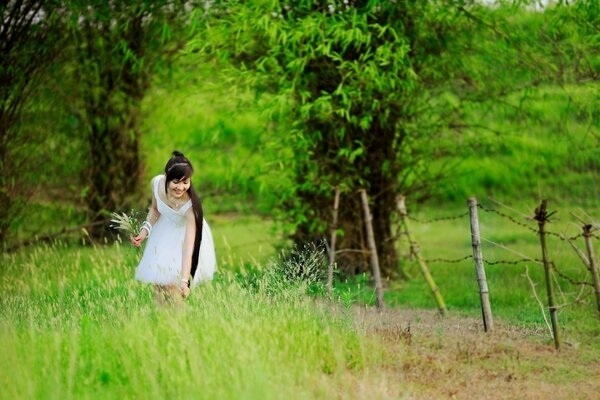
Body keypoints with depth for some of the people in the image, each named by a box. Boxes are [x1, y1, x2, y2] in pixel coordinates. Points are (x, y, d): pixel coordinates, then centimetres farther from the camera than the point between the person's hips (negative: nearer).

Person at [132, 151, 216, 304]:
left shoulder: (190, 205, -39)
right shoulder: (156, 183, -26)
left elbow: (188, 246, -39)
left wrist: (184, 280, -45)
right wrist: (145, 230, -16)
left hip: (185, 232, -4)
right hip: (165, 231, 4)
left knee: (172, 283, -11)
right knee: (159, 281, 6)